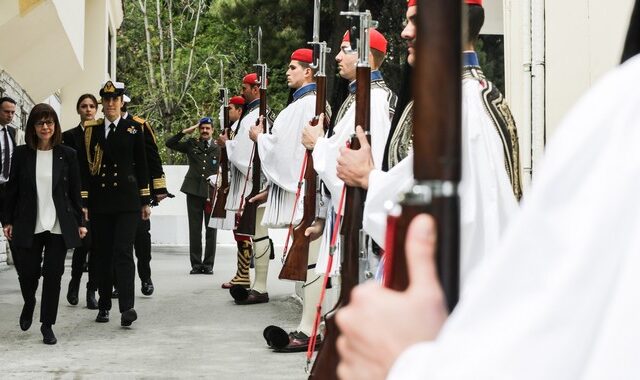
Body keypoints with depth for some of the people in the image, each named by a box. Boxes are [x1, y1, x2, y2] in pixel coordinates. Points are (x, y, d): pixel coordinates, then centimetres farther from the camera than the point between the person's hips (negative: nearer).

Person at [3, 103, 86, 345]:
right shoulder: (21, 154, 1)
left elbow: (75, 191, 5)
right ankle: (29, 304, 36)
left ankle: (47, 325, 12)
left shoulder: (67, 155, 1)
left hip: (59, 226, 0)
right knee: (27, 273, 2)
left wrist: (79, 222, 4)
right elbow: (12, 189, 5)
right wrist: (8, 221, 3)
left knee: (53, 275, 0)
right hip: (29, 226, 0)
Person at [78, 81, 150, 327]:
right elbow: (84, 168, 7)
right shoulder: (91, 131, 8)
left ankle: (127, 307, -18)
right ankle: (104, 306, 17)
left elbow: (142, 166, 7)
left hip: (127, 200, -2)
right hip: (100, 202, 2)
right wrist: (83, 202, 1)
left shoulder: (134, 129, 5)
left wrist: (145, 201, 4)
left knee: (123, 252, -12)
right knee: (103, 255, 6)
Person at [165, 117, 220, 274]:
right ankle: (196, 263, 8)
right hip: (194, 191, 1)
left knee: (211, 230, 2)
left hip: (212, 192, -1)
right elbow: (170, 143, 5)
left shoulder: (218, 148, 6)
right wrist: (185, 132, -1)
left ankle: (208, 264, 8)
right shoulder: (191, 145, 9)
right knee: (195, 229, 3)